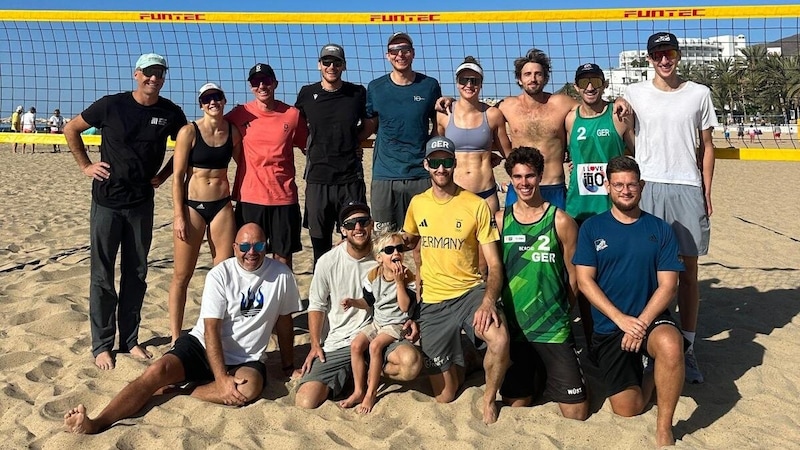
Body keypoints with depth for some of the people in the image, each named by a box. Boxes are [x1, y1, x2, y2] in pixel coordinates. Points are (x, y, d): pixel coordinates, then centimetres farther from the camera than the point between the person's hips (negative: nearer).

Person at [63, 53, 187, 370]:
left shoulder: (171, 113, -2)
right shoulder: (111, 105, -7)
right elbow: (71, 129, 4)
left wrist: (164, 174, 4)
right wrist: (85, 166, -1)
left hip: (141, 202, 2)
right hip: (107, 200, -2)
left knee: (136, 273, 9)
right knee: (102, 275, 2)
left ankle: (130, 339, 21)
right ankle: (102, 344, 13)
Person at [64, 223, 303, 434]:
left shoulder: (281, 275, -4)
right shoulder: (220, 275, -9)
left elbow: (283, 318, 9)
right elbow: (211, 329, -15)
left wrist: (289, 361, 15)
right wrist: (221, 378, -26)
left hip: (245, 360, 1)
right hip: (202, 345, 0)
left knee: (250, 387, -34)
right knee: (157, 370, -27)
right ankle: (96, 423, -35)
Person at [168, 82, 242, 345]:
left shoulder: (233, 132, 3)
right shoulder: (189, 132, -7)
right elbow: (177, 175, -7)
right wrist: (178, 216, -11)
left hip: (222, 205, 4)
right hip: (192, 205, -3)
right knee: (182, 275, 4)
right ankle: (175, 337, 14)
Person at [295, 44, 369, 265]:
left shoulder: (358, 93, 2)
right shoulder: (307, 94, 5)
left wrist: (355, 141, 4)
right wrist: (310, 146, 7)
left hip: (350, 178, -1)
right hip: (317, 178, 1)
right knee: (320, 241, 8)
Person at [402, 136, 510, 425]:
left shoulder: (477, 206, -8)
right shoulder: (417, 204, 2)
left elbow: (494, 264, -11)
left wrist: (488, 301, -27)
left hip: (470, 290, -2)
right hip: (432, 301, 3)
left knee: (500, 340, -36)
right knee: (444, 398, 4)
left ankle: (489, 399, -6)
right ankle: (457, 361, 40)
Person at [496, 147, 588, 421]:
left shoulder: (561, 221, -4)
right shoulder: (499, 220, 2)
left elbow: (573, 277, 3)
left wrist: (558, 314, 5)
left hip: (554, 330, -2)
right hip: (513, 329, 2)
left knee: (577, 416, 1)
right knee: (515, 407, 12)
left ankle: (551, 374, 28)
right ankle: (535, 380, 40)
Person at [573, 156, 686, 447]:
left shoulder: (660, 230, 1)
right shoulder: (591, 228, 0)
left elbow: (668, 285, -4)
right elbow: (584, 281, -6)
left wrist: (641, 322, -19)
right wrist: (621, 319, -17)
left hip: (650, 319, 0)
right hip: (609, 327, 1)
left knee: (671, 344, -36)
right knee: (628, 409, -3)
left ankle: (664, 428, -16)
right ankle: (645, 373, 32)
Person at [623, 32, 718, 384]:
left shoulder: (699, 94, 8)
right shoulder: (634, 94, 7)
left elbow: (706, 146, 10)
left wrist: (706, 192, 4)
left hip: (688, 189, 1)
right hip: (646, 187, 0)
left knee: (688, 271, 4)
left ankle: (687, 348, 12)